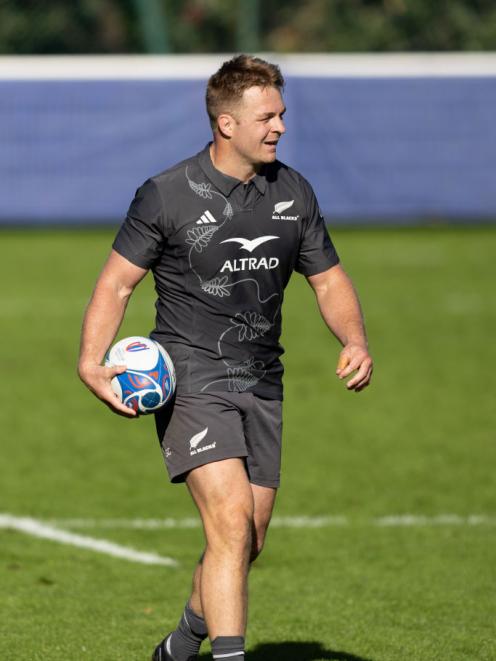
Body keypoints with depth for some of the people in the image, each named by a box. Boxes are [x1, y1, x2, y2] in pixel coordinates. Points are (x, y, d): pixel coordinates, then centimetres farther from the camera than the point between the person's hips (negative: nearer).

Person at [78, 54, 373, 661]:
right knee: (231, 520, -22)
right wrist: (91, 363, -18)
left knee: (246, 543, 9)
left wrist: (355, 343, -4)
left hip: (262, 384, 6)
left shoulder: (293, 192, 7)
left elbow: (329, 279, 15)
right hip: (191, 379, -6)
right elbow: (116, 283, -4)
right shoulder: (166, 195, -8)